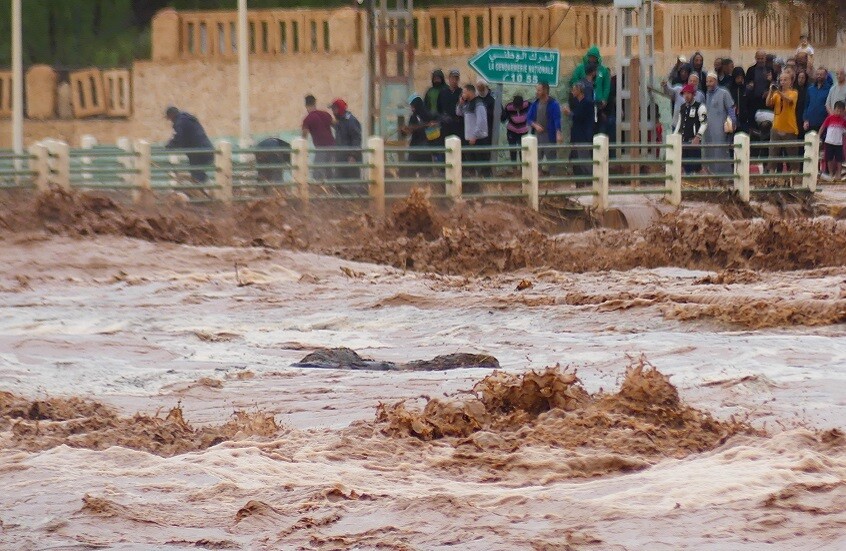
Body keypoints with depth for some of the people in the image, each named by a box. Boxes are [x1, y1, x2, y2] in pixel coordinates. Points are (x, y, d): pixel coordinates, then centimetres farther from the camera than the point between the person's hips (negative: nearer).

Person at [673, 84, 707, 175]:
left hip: (694, 140, -7)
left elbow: (704, 123, -10)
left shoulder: (700, 107, -5)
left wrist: (697, 137, -20)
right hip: (684, 140, 7)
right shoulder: (682, 108, 17)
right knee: (686, 165, 5)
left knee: (695, 165, -12)